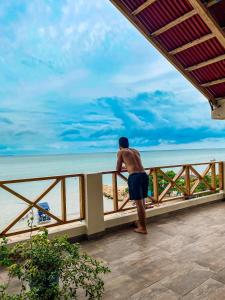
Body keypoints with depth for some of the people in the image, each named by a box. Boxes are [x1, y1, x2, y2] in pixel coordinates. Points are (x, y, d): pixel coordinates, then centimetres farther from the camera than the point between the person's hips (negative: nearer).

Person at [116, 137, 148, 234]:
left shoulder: (121, 152, 9)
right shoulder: (136, 151, 25)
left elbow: (118, 170, 11)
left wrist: (121, 168, 34)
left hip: (134, 177, -6)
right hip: (144, 175, 6)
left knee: (139, 203, 1)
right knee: (142, 201, 20)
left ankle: (143, 228, 10)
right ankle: (140, 222, 37)